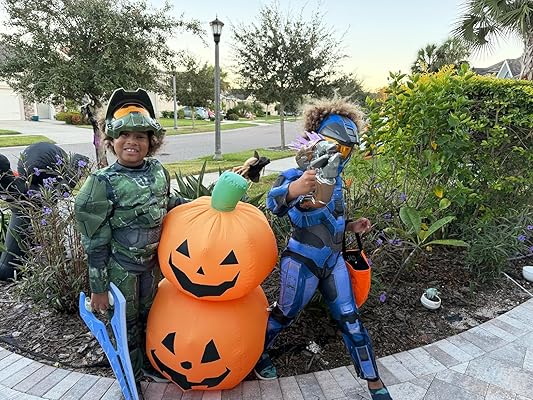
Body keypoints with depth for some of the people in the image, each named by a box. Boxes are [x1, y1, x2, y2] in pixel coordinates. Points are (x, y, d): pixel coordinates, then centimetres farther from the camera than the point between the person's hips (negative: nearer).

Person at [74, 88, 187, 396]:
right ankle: (132, 384, 37)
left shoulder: (159, 171, -5)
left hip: (152, 263, 5)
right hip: (120, 268, -5)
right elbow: (95, 242, -15)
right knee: (127, 325, 13)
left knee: (148, 317, 24)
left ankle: (149, 363, 50)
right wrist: (98, 288, -12)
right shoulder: (103, 183, -20)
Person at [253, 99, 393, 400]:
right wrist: (296, 187, -61)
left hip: (334, 260, 6)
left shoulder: (335, 179, 5)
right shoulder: (294, 176, -18)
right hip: (302, 262, -6)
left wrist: (351, 227, 2)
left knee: (351, 320, 11)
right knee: (285, 314, 14)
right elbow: (274, 202, -40)